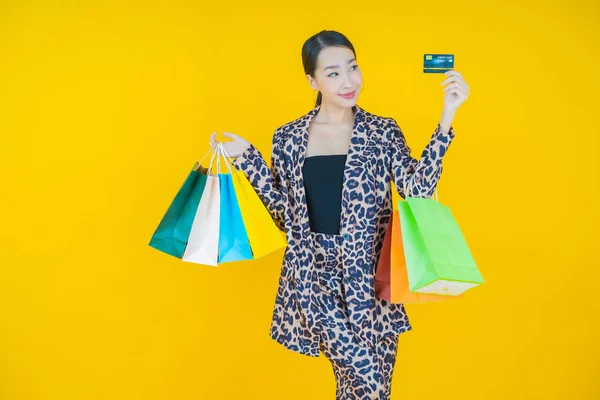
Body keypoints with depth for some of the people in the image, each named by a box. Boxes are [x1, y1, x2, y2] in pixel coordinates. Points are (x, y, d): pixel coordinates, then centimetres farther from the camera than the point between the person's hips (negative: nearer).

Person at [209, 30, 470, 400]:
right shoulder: (289, 138, 4)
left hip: (368, 274, 1)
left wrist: (446, 119, -15)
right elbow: (286, 213, 6)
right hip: (314, 274, -1)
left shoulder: (383, 132, 2)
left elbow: (417, 191, -11)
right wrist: (246, 157, 2)